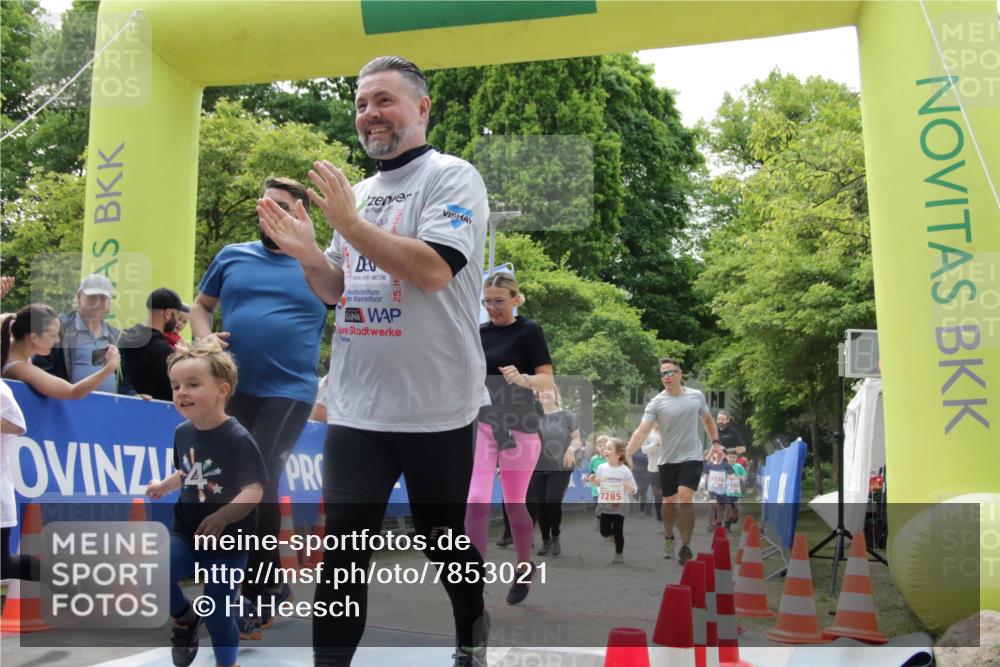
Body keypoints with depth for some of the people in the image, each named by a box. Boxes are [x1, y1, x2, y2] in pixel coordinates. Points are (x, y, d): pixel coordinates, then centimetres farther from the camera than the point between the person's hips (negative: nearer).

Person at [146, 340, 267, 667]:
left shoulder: (237, 439, -20)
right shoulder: (182, 432, -1)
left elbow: (253, 492, -24)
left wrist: (221, 517, -38)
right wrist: (164, 485, -1)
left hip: (228, 541, -5)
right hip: (185, 532, 5)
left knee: (218, 613, 4)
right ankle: (184, 619, 12)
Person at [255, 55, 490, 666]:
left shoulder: (452, 177, -7)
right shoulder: (358, 194, 14)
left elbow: (434, 270, -22)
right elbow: (337, 290, 17)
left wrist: (351, 224, -20)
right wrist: (305, 251, -2)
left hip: (436, 408, -5)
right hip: (356, 406, 5)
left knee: (446, 541, 13)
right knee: (342, 548, 4)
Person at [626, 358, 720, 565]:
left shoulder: (697, 396, 1)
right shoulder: (657, 402, -7)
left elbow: (707, 420, 19)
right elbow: (642, 431, -15)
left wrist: (715, 442, 10)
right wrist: (625, 455, -25)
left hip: (691, 457, 0)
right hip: (667, 460, 1)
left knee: (685, 498, -16)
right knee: (669, 502, 12)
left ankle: (685, 547, -8)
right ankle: (668, 538, 37)